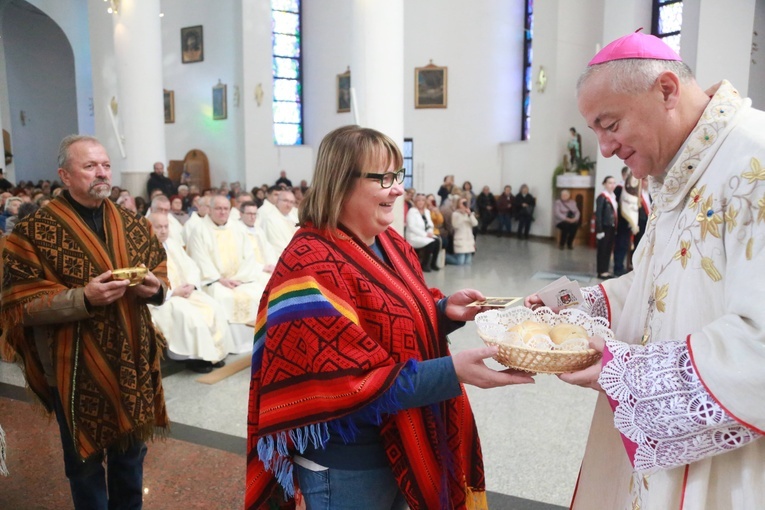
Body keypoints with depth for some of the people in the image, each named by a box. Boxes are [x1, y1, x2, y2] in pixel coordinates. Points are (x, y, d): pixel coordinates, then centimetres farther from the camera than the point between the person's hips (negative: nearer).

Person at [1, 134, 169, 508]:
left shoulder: (134, 226, 4)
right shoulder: (33, 232, -11)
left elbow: (161, 275, 12)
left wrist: (154, 287, -12)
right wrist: (83, 298, -27)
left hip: (133, 361, 4)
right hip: (76, 369, -4)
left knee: (132, 452, 21)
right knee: (86, 459, 15)